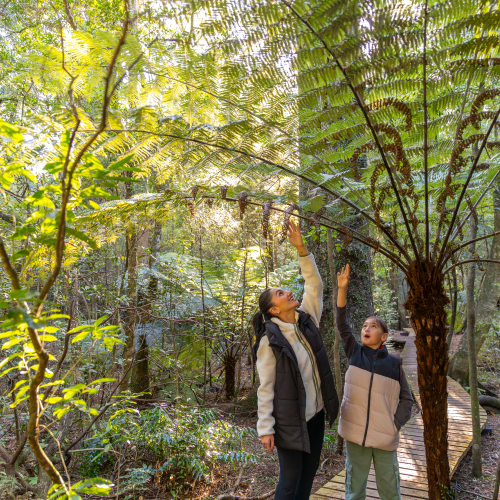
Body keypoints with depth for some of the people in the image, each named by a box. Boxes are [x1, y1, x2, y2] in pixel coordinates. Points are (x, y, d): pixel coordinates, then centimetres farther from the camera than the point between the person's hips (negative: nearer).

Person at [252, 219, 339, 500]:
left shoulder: (306, 321, -1)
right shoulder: (269, 341, -17)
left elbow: (315, 286, -1)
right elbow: (265, 388, -14)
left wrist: (302, 250, -10)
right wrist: (265, 428, -14)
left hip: (315, 413, 6)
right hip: (290, 419, -6)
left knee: (309, 473, 17)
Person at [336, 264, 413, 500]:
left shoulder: (394, 363, -2)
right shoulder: (354, 353, 0)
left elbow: (406, 399, 6)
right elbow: (342, 323, -9)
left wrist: (396, 425, -6)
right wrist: (342, 288, -17)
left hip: (384, 437, 0)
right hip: (355, 433, 0)